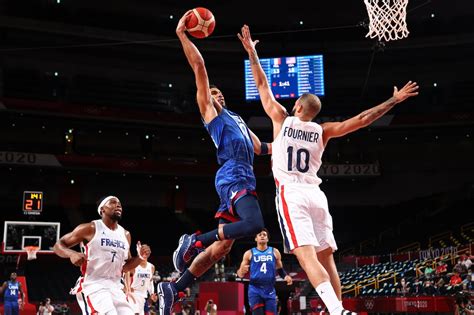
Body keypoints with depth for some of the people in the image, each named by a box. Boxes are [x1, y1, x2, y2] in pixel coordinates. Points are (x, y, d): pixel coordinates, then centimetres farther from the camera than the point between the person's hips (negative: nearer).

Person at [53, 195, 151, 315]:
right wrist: (71, 254, -23)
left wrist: (140, 258, 1)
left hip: (115, 287, 7)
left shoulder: (125, 235, 12)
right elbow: (58, 245, -2)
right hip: (92, 285, -7)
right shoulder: (90, 229, -5)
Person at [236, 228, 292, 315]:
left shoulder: (275, 252, 8)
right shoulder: (249, 253, 4)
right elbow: (240, 274, 4)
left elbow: (280, 269, 17)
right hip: (255, 289, -2)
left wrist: (286, 276, -5)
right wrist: (242, 271, -21)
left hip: (270, 290, 2)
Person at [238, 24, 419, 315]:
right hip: (316, 194, 4)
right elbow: (361, 120, 7)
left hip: (291, 193, -3)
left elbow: (263, 85, 14)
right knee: (326, 258, 11)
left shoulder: (282, 119, 7)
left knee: (307, 256, -16)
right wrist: (394, 101, 14)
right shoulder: (322, 131, 11)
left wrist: (251, 51, 23)